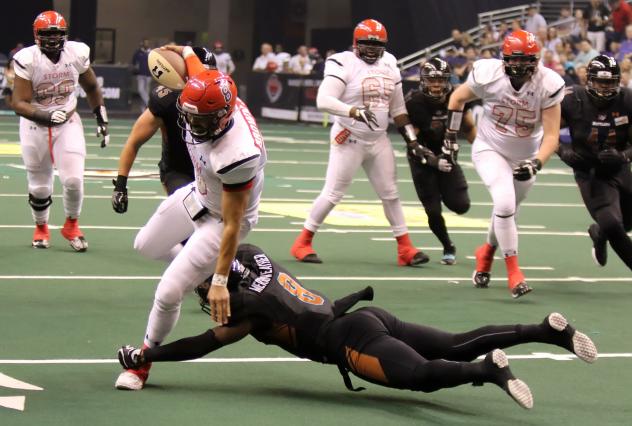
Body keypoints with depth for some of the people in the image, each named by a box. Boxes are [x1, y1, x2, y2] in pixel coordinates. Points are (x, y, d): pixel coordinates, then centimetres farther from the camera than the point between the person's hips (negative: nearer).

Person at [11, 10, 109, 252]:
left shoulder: (77, 54, -11)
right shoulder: (27, 60, -21)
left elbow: (91, 89, 8)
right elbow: (19, 103, -25)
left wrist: (102, 120, 8)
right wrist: (46, 116, -40)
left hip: (68, 122, 1)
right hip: (35, 125, -1)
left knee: (73, 179, -13)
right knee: (39, 186, 8)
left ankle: (71, 225, 15)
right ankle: (41, 228, 37)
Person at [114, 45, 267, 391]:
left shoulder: (237, 155, -43)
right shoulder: (209, 99, -25)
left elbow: (232, 225, -33)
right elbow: (192, 55, 3)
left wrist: (220, 282, -28)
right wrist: (181, 51, 26)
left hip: (220, 219, -8)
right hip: (198, 195, 8)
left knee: (168, 293, -6)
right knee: (147, 246, 27)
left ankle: (143, 361, 20)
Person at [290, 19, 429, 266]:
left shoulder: (389, 66, 8)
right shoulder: (344, 65, -13)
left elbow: (397, 108, 16)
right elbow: (324, 100, -25)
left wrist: (412, 139, 10)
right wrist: (355, 112, -37)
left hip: (379, 141, 6)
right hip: (349, 140, -6)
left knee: (390, 194, 8)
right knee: (332, 193, -4)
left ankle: (405, 248, 14)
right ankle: (302, 243, 7)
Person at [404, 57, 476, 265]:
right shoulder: (414, 104, -23)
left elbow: (469, 128, 3)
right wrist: (433, 161, -34)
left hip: (446, 156, 3)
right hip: (422, 159, -3)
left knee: (461, 206, -11)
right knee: (433, 211, -6)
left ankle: (442, 195, 25)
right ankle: (448, 248, 21)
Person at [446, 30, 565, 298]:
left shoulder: (548, 85, -22)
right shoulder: (488, 75, -23)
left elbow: (551, 135, -20)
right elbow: (458, 98, -1)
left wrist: (536, 163, -36)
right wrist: (451, 133, 3)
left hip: (524, 155, 2)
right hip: (490, 150, -2)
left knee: (507, 213, 17)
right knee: (505, 202, -25)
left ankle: (487, 251, 49)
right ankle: (513, 271, -15)